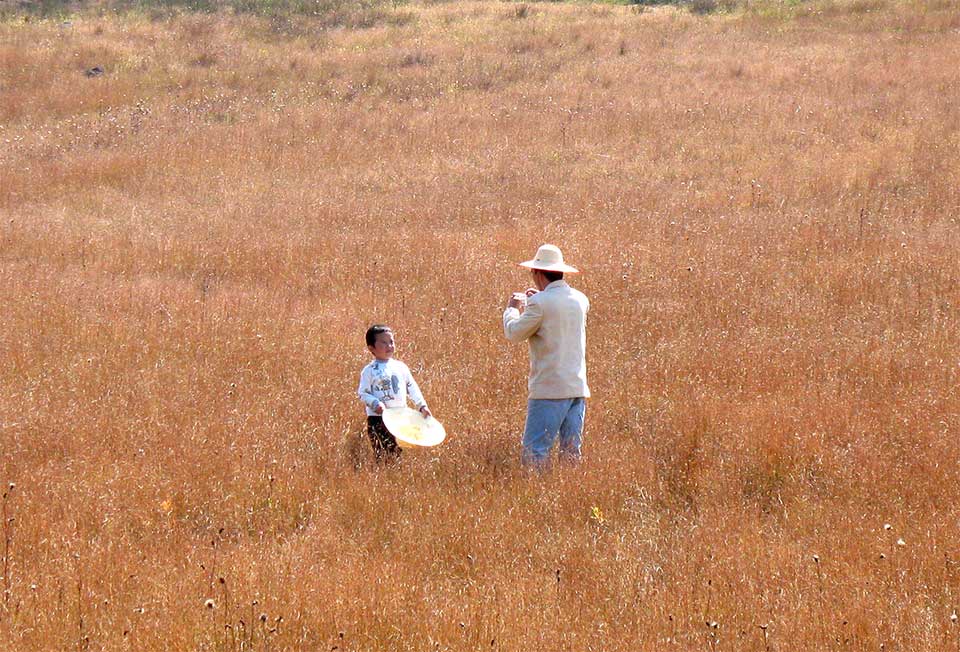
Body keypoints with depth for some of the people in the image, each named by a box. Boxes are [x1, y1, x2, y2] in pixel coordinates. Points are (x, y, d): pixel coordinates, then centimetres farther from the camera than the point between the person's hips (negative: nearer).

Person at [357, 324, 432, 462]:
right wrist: (376, 404, -21)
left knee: (401, 454, 5)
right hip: (378, 418, -4)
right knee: (383, 455, -7)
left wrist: (422, 405, 5)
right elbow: (363, 393, -5)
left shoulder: (401, 367, 11)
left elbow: (412, 389, 15)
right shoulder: (369, 371, -2)